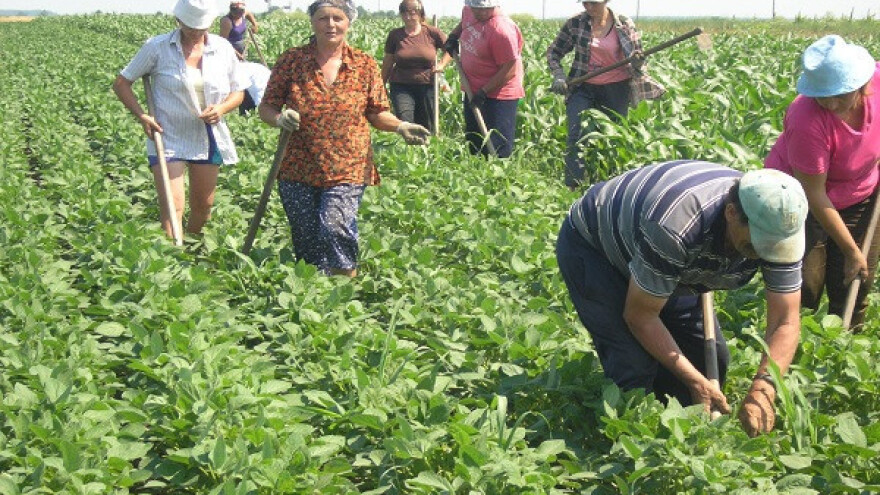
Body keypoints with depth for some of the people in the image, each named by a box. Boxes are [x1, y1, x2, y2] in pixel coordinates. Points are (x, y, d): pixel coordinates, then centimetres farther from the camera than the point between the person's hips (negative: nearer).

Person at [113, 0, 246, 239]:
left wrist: (222, 108, -12)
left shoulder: (223, 49, 1)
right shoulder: (157, 47, -7)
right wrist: (141, 115, -15)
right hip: (168, 139, -4)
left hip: (209, 140, 4)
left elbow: (238, 92, 10)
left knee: (203, 205, 15)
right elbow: (121, 83, 0)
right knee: (172, 208, -14)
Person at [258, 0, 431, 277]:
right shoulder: (291, 61, 2)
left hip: (347, 170, -1)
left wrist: (400, 127, -11)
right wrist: (279, 118, -17)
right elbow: (266, 107, 6)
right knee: (305, 242, 7)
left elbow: (377, 113, 10)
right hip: (298, 171, 1)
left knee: (335, 228, -20)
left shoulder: (365, 65, 4)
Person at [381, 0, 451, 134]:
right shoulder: (395, 35, 2)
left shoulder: (432, 33, -2)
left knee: (426, 128, 7)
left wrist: (442, 65, -5)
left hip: (427, 87, 0)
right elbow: (387, 63, 9)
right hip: (401, 87, 0)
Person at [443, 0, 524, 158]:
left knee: (497, 150, -8)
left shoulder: (502, 29, -26)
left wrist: (484, 92, -23)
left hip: (498, 94, -9)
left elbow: (509, 70, -24)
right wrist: (453, 35, 9)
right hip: (473, 91, 9)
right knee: (473, 143, 17)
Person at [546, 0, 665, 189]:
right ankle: (572, 187, -14)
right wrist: (558, 75, -5)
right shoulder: (575, 24, -1)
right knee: (576, 135, -15)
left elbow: (637, 57, 6)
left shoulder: (624, 25, -3)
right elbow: (553, 51, 11)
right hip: (583, 88, 0)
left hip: (616, 89, 0)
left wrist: (637, 64, -18)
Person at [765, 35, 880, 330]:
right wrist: (852, 251, -21)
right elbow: (814, 196, -27)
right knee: (803, 290, -7)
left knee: (856, 285, 9)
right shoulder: (808, 121, -35)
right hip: (801, 200, -5)